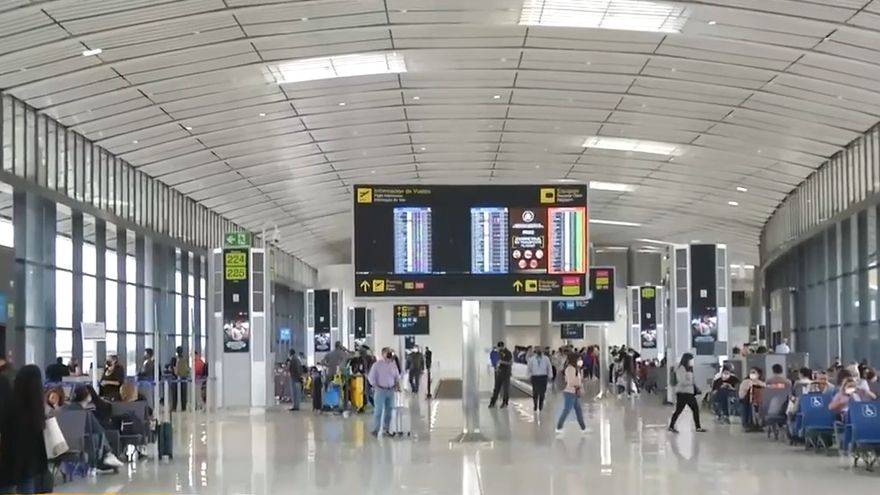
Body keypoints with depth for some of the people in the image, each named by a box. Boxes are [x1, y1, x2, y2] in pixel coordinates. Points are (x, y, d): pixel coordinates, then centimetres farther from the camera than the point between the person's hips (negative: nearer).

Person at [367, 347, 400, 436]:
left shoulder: (393, 365, 9)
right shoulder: (377, 365, -5)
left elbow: (397, 376, 18)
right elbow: (371, 377, -5)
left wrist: (397, 384, 3)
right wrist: (375, 386, -12)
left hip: (391, 390, 5)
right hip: (380, 390, -5)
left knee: (389, 410, 7)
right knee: (378, 410, -7)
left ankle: (386, 429, 17)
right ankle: (375, 430, -4)